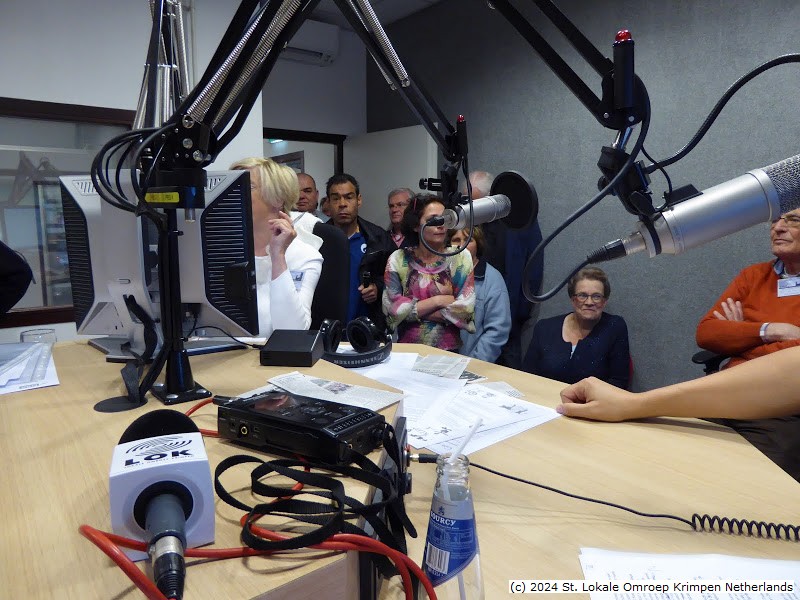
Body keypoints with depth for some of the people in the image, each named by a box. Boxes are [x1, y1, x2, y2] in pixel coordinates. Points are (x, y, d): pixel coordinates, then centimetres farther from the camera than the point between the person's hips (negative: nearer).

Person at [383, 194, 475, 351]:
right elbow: (392, 310, -5)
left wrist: (412, 310, -6)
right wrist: (437, 301, -8)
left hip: (450, 349, 0)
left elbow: (465, 310, -8)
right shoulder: (398, 259, 3)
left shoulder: (460, 257, 1)